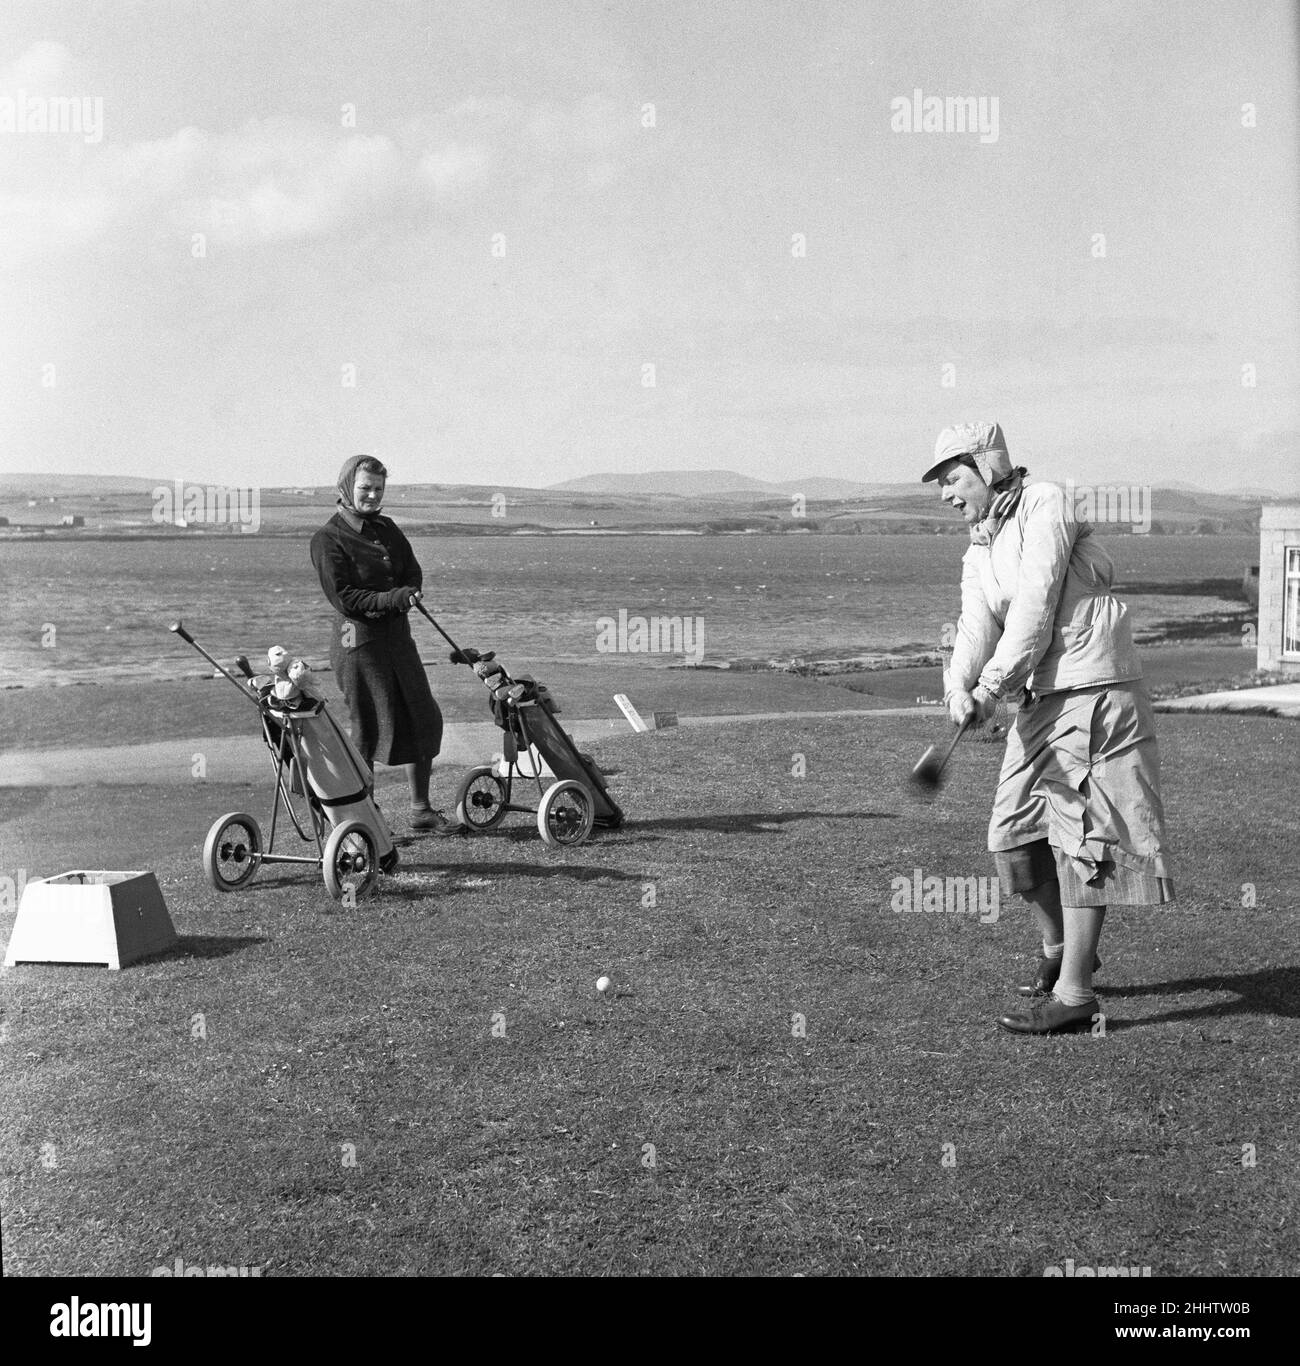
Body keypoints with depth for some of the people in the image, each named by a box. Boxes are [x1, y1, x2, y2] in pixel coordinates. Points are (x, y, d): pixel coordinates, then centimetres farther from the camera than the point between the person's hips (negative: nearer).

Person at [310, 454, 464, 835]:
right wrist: (392, 599, -24)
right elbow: (342, 596, -16)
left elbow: (413, 571, 11)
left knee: (423, 720, 9)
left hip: (398, 636, 8)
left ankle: (421, 810, 22)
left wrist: (409, 593, -12)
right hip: (358, 642, -7)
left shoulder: (387, 528, 14)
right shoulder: (328, 539, -9)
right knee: (369, 731, -3)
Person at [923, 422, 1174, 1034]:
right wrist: (959, 687, -21)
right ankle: (1059, 947, 33)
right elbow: (976, 627, 0)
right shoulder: (977, 555, 16)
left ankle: (1074, 993, -6)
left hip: (1094, 691, -8)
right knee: (1015, 832, 10)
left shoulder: (1045, 503, -7)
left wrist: (992, 686, -20)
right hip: (1040, 700, 8)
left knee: (1082, 837, -9)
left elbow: (1035, 606, -16)